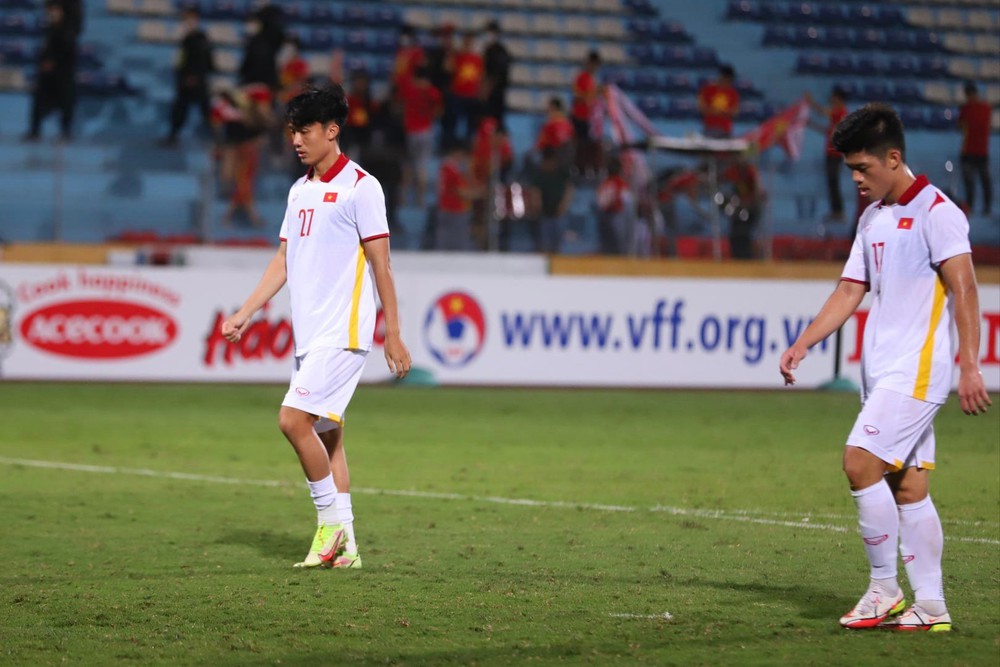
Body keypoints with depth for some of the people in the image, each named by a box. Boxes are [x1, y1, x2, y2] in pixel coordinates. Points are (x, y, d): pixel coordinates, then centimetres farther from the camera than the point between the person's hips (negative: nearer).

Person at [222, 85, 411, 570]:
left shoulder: (360, 186, -7)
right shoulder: (299, 191, 16)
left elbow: (380, 265, -8)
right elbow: (283, 261, 19)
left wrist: (393, 337, -9)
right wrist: (245, 314, 11)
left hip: (343, 331, -8)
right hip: (308, 333, 8)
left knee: (293, 419, -17)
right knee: (327, 435, 7)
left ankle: (332, 521, -6)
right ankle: (344, 547, 10)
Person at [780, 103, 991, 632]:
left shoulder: (935, 211, -8)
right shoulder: (872, 219, 16)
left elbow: (963, 289, -13)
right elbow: (849, 292, 18)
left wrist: (969, 367, -19)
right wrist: (802, 345, 7)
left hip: (917, 368, -8)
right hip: (881, 370, 8)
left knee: (860, 462, -17)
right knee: (907, 486, 6)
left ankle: (884, 589, -8)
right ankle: (930, 606, 7)